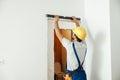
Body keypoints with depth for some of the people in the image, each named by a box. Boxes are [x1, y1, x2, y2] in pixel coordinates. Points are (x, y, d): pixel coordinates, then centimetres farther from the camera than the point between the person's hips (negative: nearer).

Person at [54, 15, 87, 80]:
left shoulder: (71, 45, -19)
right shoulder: (84, 45, -3)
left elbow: (58, 34, -8)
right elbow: (80, 33, 16)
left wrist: (56, 21, 5)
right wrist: (76, 22, 27)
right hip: (82, 74, 6)